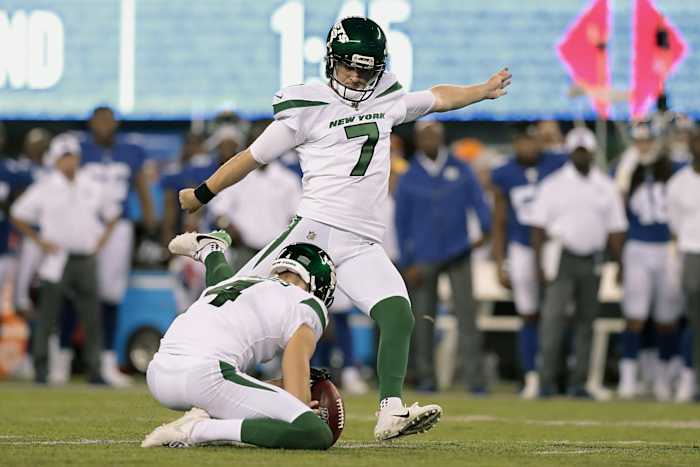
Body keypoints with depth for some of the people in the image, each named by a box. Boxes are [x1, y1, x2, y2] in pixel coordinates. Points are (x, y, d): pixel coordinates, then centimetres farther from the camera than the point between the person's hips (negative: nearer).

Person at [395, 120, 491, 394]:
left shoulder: (460, 170, 7)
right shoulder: (409, 179, 5)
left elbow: (477, 200, 3)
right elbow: (401, 223, 7)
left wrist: (485, 229, -15)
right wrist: (408, 263, 2)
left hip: (458, 253, 0)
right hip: (424, 258, 0)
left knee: (466, 314, -8)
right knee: (424, 318, 3)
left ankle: (475, 378, -9)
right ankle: (426, 378, 12)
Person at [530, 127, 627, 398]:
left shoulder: (606, 187, 10)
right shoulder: (554, 185, 2)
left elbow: (615, 230, 11)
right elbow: (539, 226, -1)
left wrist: (618, 264, 4)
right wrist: (539, 263, -8)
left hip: (592, 261, 3)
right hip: (562, 254, -3)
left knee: (586, 320, 5)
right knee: (554, 314, -14)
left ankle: (579, 383, 10)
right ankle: (546, 380, -15)